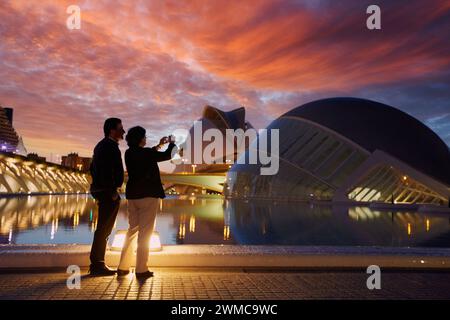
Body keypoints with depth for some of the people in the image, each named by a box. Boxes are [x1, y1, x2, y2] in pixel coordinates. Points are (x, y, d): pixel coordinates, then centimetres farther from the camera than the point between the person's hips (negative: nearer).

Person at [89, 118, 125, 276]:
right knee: (104, 229, -4)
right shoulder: (110, 147, -15)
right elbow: (107, 172, -25)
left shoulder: (101, 145, 18)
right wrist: (112, 191, -18)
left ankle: (97, 264, 21)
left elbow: (92, 168, 23)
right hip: (109, 193, -10)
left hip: (101, 191, 10)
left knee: (103, 229, 14)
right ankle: (97, 264, 4)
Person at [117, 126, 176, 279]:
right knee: (145, 232, -2)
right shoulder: (145, 153, -13)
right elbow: (168, 155, -4)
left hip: (133, 195, 7)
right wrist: (171, 143, 15)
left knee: (132, 230, 15)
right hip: (148, 195, -7)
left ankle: (123, 267, 18)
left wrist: (159, 145, 26)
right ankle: (141, 269, 2)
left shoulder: (129, 153, 7)